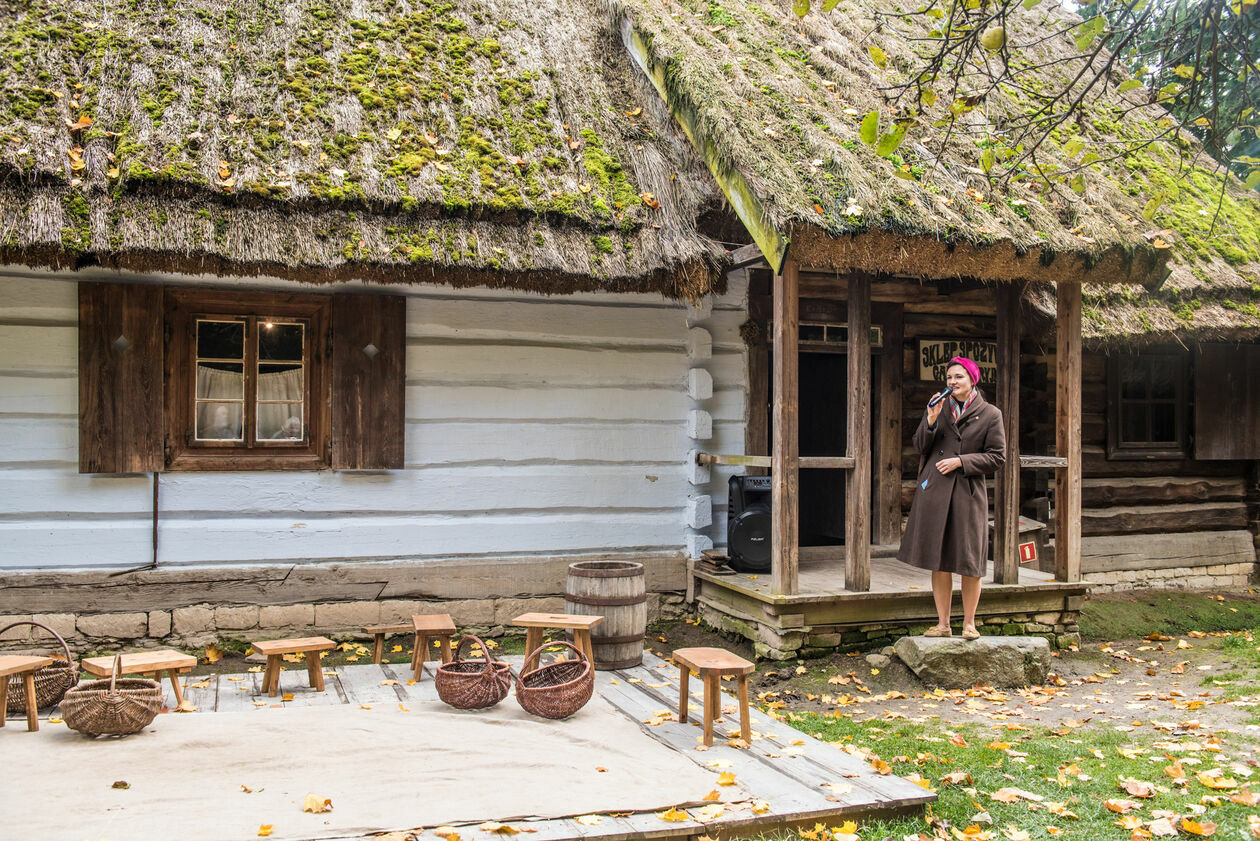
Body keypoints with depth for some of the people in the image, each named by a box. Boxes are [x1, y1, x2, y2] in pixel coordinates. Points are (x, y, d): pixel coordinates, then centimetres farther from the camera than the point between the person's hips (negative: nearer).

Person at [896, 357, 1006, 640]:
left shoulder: (990, 414, 2)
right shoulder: (939, 408, 10)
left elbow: (996, 457, 0)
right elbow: (920, 446, 9)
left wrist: (961, 461, -10)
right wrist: (931, 421, -8)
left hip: (969, 492, -2)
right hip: (935, 490, 2)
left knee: (970, 562, 1)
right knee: (939, 560, 5)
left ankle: (969, 622, 15)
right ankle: (943, 624, 13)